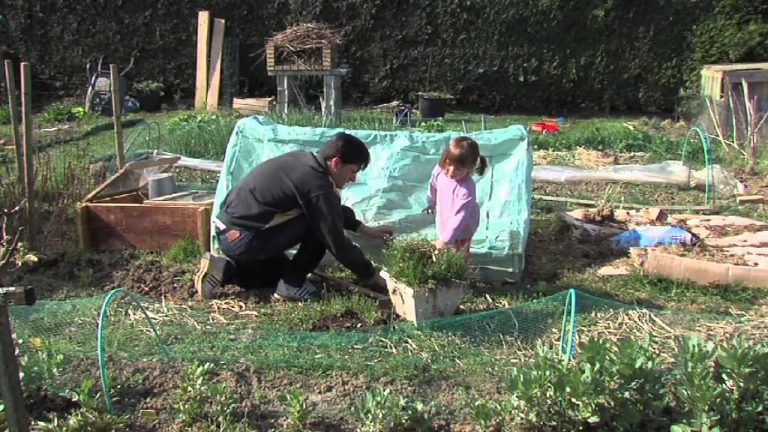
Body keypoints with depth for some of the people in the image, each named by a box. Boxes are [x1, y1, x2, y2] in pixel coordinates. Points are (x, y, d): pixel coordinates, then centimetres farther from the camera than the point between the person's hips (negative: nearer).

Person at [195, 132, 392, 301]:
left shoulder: (304, 160, 7)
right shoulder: (316, 185, -20)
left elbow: (334, 211, 23)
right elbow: (337, 244, -15)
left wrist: (366, 230, 21)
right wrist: (374, 277, -5)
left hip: (227, 231, 9)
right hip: (241, 239, -9)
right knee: (319, 225, -11)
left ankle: (223, 269, 15)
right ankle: (292, 285, -1)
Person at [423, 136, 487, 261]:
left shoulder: (466, 189, -41)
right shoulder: (439, 170, -23)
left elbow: (459, 217, -38)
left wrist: (445, 240, -39)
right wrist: (431, 203, 21)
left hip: (462, 227, -6)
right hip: (444, 220, 6)